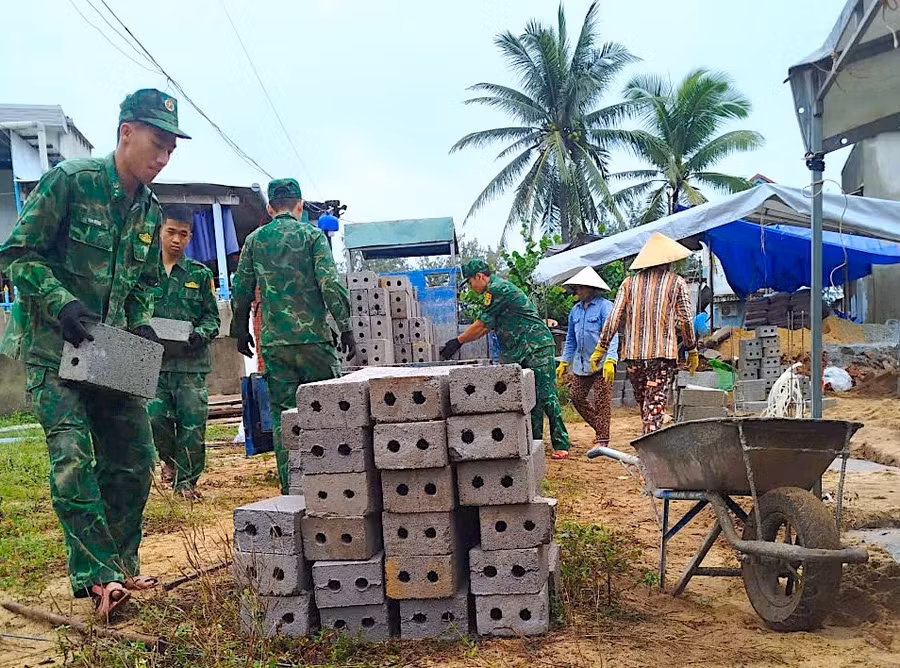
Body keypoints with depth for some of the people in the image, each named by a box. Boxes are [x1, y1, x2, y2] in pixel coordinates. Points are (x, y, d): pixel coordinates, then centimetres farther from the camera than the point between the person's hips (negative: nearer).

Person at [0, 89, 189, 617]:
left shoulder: (149, 210, 9)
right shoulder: (69, 181, -11)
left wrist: (141, 323, 1)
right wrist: (62, 302, -23)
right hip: (55, 351, -6)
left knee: (135, 459, 6)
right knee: (73, 458, -15)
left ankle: (120, 564, 21)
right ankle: (99, 575, -10)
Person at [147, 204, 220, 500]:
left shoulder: (200, 274, 9)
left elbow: (212, 316, 8)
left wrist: (201, 334, -13)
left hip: (192, 362, 0)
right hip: (154, 360, 0)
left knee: (192, 423, -1)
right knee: (155, 418, -7)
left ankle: (186, 479, 14)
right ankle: (170, 459, 24)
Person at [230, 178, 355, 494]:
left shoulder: (254, 240, 10)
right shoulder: (312, 234, 1)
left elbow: (241, 289, 12)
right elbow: (330, 284, -9)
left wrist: (240, 330, 24)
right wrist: (345, 328, -7)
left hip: (273, 342, 3)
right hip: (314, 337, -2)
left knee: (282, 415, 6)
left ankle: (291, 489, 7)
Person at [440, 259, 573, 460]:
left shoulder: (497, 288, -12)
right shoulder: (498, 288, 20)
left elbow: (481, 325, -12)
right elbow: (485, 328, 23)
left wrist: (458, 341, -2)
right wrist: (458, 342, 17)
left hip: (537, 347, -10)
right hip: (521, 352, 10)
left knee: (545, 396, -9)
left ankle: (561, 445, -6)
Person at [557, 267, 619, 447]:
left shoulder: (605, 306, -9)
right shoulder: (576, 310, 12)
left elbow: (611, 335, -17)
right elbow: (571, 339, 20)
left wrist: (610, 360, -27)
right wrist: (564, 362, 16)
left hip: (601, 363, -7)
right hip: (581, 363, 7)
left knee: (602, 400, -6)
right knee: (577, 397, 8)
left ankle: (602, 439, 2)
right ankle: (599, 427, 27)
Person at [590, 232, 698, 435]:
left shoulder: (629, 283, 8)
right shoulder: (676, 283, 3)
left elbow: (614, 318, 4)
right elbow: (685, 320, 1)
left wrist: (600, 349, 8)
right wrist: (692, 350, 13)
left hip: (633, 354, 3)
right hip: (664, 353, -3)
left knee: (643, 405, 16)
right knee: (655, 406, -5)